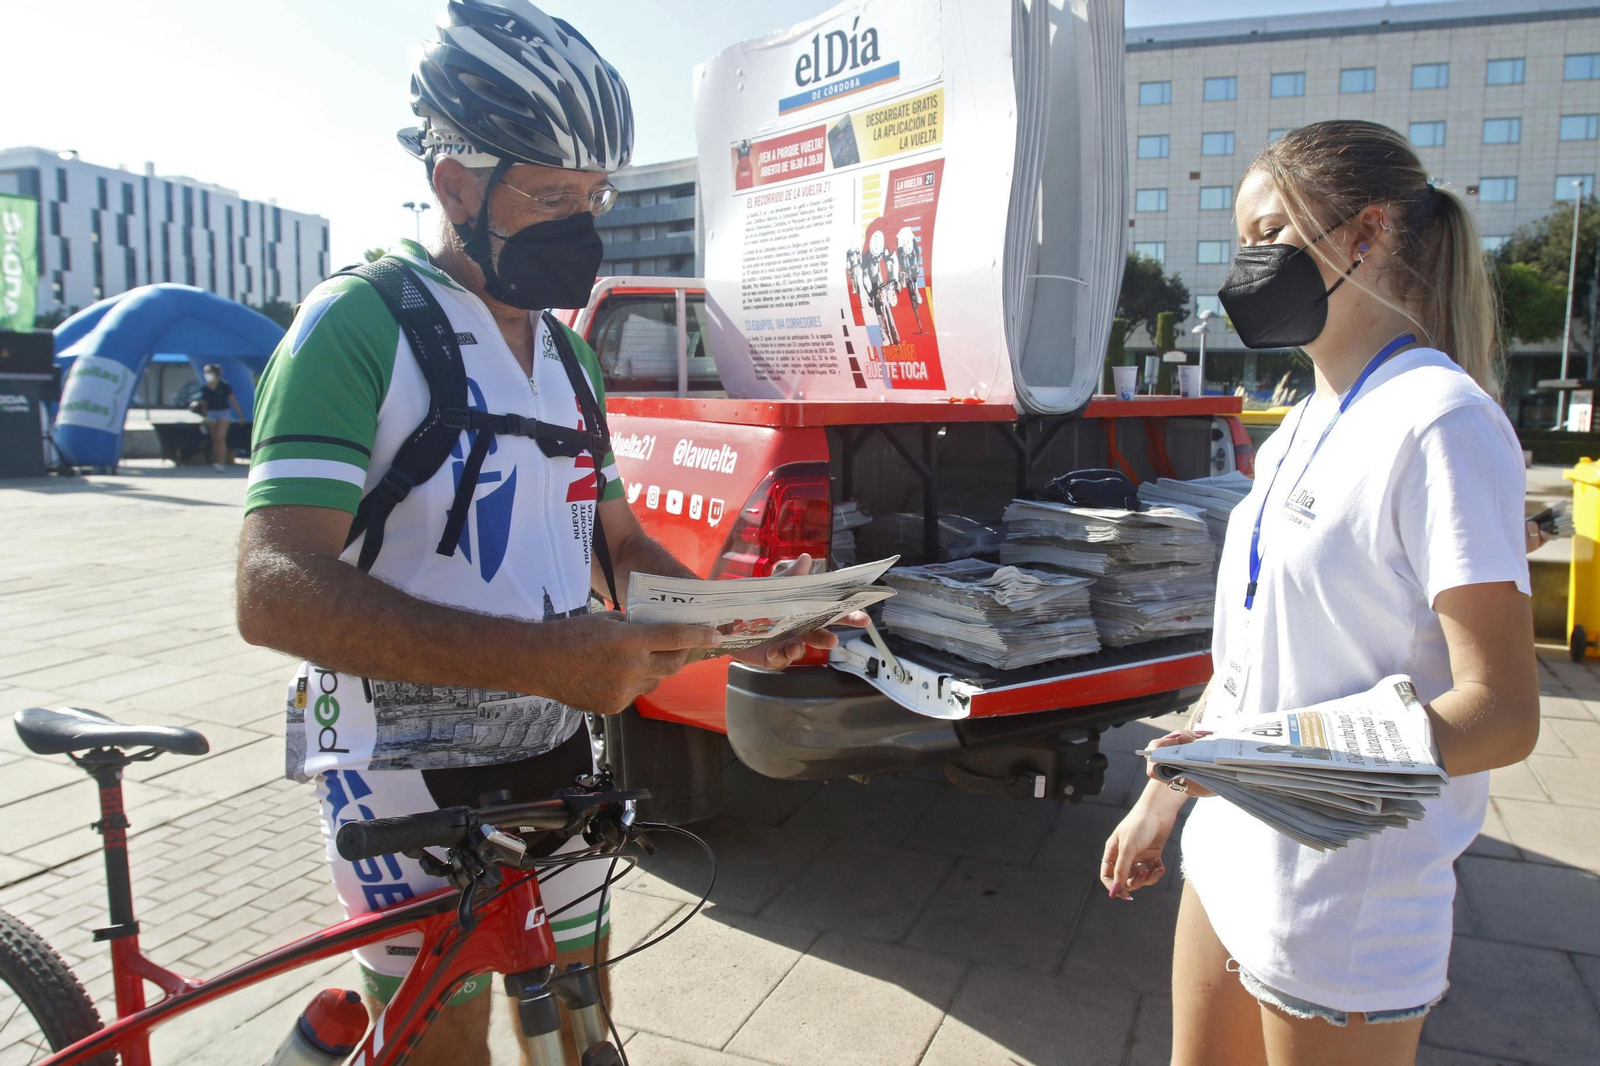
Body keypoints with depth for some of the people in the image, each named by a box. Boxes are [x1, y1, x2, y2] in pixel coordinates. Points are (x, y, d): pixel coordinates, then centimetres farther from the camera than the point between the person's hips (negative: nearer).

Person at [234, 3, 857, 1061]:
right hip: (413, 778, -7)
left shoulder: (569, 352, 10)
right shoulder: (360, 322, -14)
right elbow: (276, 591, -24)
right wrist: (541, 656, -34)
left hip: (557, 756, 7)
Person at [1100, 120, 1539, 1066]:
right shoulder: (1303, 430, 9)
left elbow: (1503, 712, -20)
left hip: (1343, 909, -8)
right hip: (1230, 858, 8)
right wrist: (1163, 793, 17)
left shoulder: (1440, 422, -17)